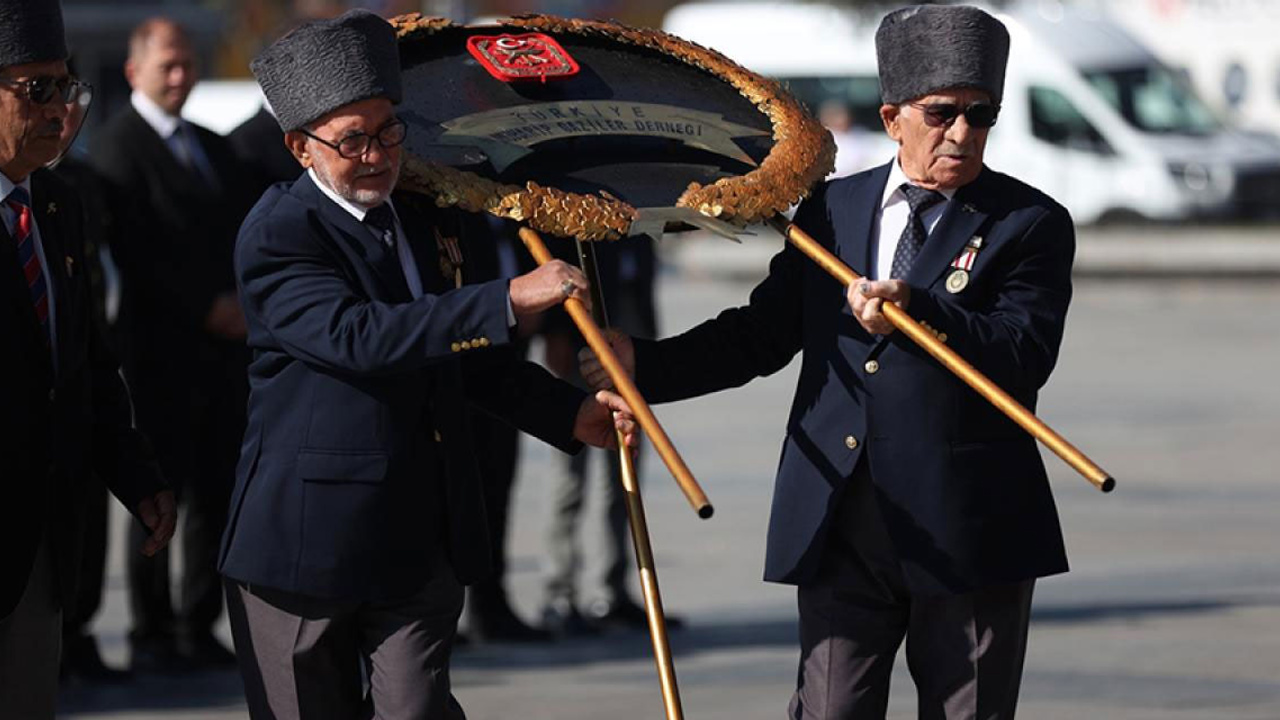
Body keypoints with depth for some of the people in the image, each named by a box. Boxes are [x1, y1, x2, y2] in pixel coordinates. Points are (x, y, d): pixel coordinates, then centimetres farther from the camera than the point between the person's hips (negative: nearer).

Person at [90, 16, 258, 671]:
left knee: (216, 494, 5)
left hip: (226, 342, 7)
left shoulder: (214, 149, 19)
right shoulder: (118, 146, -5)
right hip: (164, 347, -7)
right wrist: (209, 308, -16)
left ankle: (198, 629, 11)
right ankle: (152, 635, 2)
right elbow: (139, 248, -14)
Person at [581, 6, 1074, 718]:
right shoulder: (832, 208, 12)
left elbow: (1024, 359, -13)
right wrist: (645, 365, 7)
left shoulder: (1032, 224, 0)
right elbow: (764, 331, 17)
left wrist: (916, 313, -26)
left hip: (967, 526, -3)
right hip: (839, 525, 3)